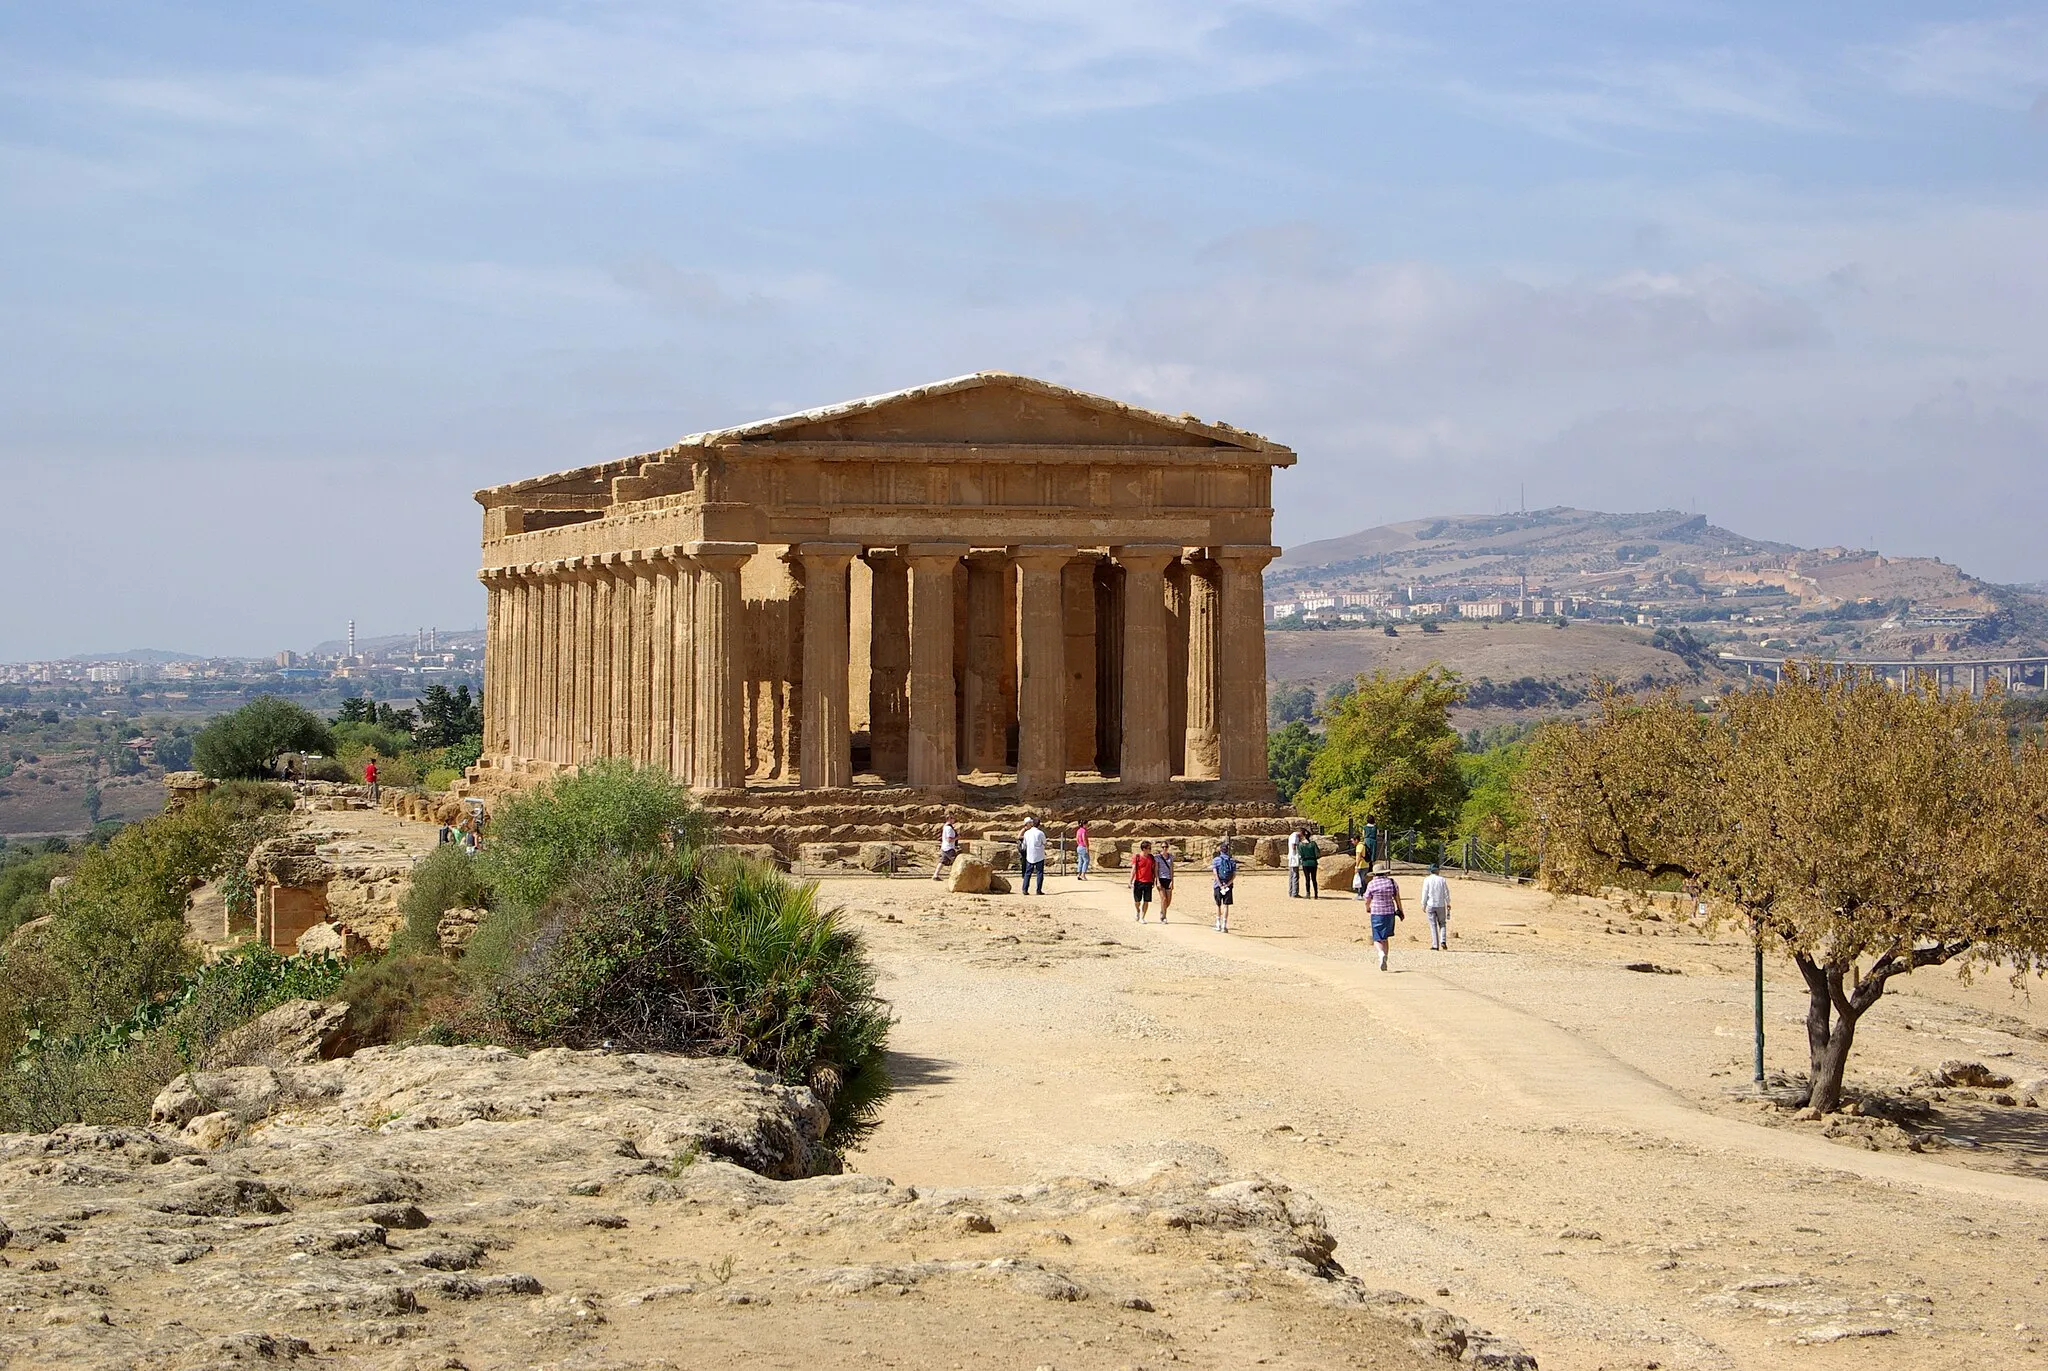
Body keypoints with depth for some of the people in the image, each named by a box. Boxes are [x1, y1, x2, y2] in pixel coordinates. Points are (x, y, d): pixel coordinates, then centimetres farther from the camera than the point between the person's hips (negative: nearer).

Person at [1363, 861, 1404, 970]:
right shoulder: (1391, 882, 1)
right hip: (1389, 912, 3)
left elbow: (1367, 901, 3)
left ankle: (1381, 953, -27)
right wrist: (1400, 910, 18)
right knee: (1385, 938, 16)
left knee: (1377, 939, 3)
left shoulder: (1371, 884, -5)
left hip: (1376, 913, -3)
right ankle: (1384, 961, 13)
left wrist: (1367, 908, 24)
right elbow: (1397, 898, 5)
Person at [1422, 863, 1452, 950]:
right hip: (1441, 905, 1)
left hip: (1431, 905, -1)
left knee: (1433, 925, 2)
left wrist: (1423, 905, 1)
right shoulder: (1442, 880, 1)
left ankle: (1435, 945, -2)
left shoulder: (1427, 880, -3)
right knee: (1442, 923, 13)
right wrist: (1448, 904, 15)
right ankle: (1443, 941, -7)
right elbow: (1446, 893, 5)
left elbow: (1425, 892, -5)